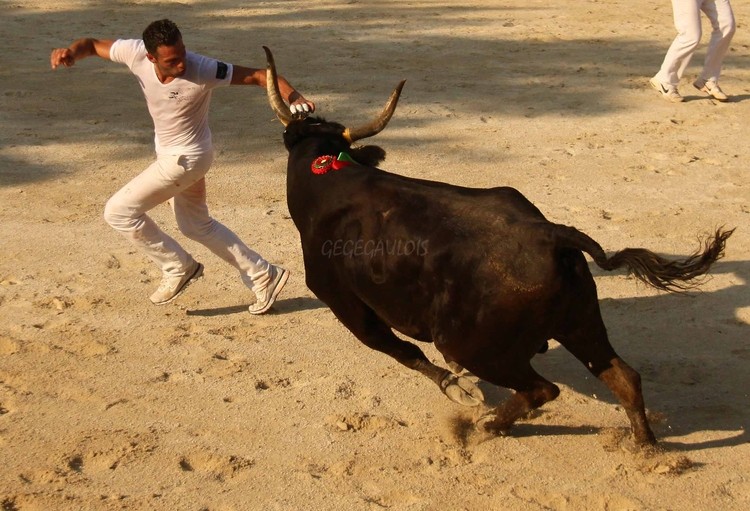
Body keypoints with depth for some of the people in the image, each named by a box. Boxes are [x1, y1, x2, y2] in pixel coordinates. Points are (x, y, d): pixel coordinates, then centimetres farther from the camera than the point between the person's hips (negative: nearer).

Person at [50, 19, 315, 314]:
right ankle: (264, 276, 29)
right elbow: (92, 45, -5)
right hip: (168, 153, 7)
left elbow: (259, 75, -30)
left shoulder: (202, 70, -32)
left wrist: (293, 97, -47)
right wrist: (70, 53, -28)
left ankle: (178, 268, 9)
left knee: (118, 212, -6)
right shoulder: (136, 53, -18)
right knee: (197, 225, 21)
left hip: (185, 158, -7)